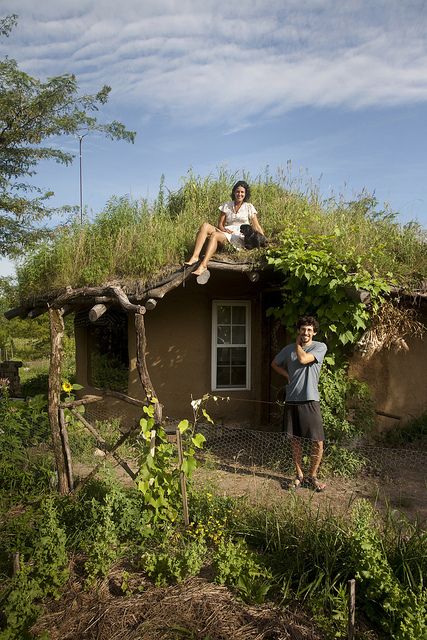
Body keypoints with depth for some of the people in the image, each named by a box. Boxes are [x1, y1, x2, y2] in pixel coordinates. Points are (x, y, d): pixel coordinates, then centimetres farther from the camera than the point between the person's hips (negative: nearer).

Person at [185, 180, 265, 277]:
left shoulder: (249, 207, 9)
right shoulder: (226, 206, 17)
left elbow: (256, 226, 6)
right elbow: (220, 224, 14)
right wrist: (223, 229, -9)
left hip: (240, 238, -4)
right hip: (227, 233, 4)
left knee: (214, 235, -33)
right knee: (205, 226, -23)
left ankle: (203, 265, -46)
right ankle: (195, 257, -38)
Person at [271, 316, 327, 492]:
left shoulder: (320, 347, -4)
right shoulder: (289, 349, 6)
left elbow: (303, 359, -19)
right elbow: (274, 364, 21)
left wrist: (297, 343, -2)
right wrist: (288, 376, 6)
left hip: (310, 400, -3)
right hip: (292, 400, 3)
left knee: (318, 442, -2)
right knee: (295, 440, 11)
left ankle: (312, 476, 19)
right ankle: (299, 475, 26)